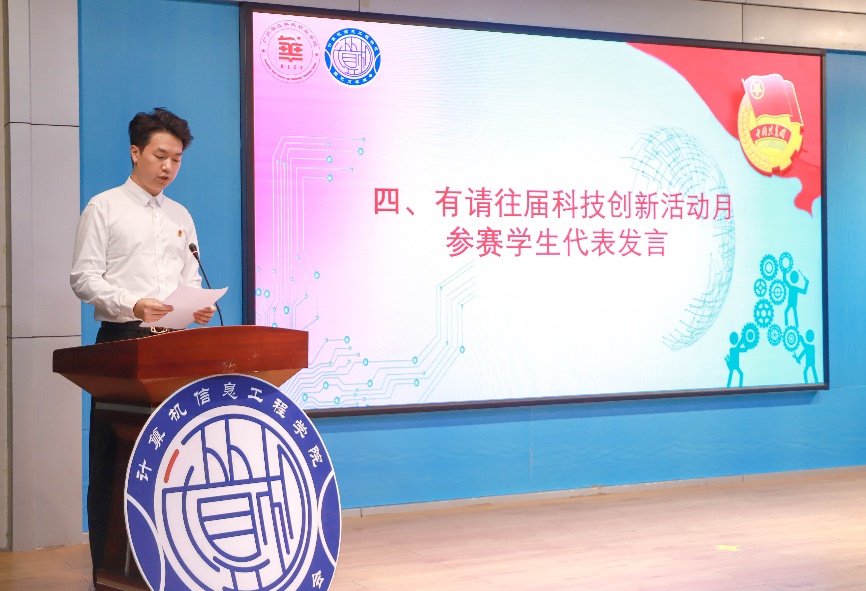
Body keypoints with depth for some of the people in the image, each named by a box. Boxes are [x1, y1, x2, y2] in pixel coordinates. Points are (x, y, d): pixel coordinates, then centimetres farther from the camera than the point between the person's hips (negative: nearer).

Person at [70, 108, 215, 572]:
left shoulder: (180, 216, 17)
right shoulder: (104, 208, 2)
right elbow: (84, 277, -7)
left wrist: (198, 307, -5)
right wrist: (133, 304, -22)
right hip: (122, 341, -5)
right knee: (111, 452, -3)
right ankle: (108, 565, 2)